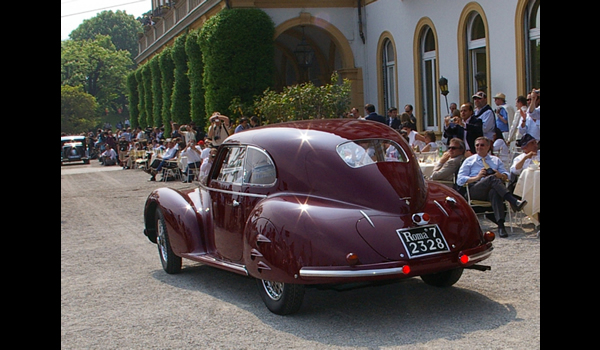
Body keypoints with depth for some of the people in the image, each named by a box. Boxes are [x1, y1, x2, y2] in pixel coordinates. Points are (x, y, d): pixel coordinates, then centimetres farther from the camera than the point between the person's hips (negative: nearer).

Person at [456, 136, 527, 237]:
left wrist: (500, 175, -4)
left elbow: (507, 175, 20)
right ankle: (514, 202, -50)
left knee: (494, 192, -39)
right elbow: (460, 180, 9)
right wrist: (477, 177, -5)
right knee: (492, 178, -35)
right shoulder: (469, 161, 23)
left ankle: (500, 224, -53)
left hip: (494, 189, 2)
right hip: (475, 190, -1)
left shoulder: (496, 160, 31)